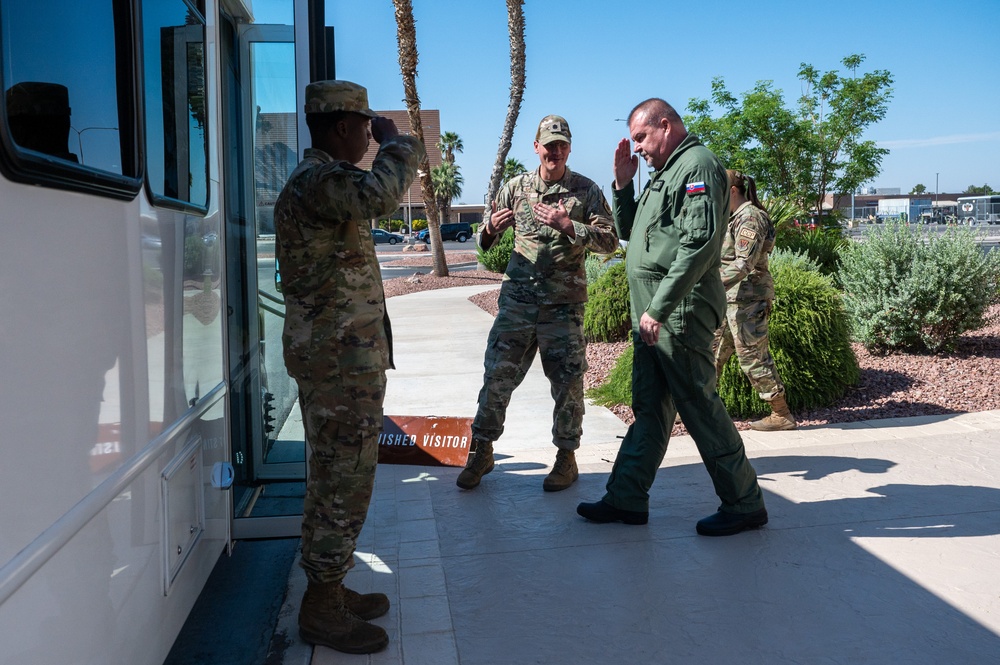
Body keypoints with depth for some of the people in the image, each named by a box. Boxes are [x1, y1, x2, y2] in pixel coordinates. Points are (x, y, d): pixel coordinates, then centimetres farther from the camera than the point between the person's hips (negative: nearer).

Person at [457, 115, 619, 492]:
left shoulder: (585, 190, 2)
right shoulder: (515, 187, 8)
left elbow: (609, 241, -6)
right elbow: (485, 242, 12)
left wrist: (568, 225, -19)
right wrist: (490, 229, -12)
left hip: (564, 303, -2)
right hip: (517, 298, 2)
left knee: (567, 382, 4)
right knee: (497, 375, 2)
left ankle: (566, 458, 19)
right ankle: (481, 451, 16)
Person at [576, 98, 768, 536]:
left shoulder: (698, 164, -10)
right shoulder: (665, 172, 21)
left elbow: (700, 243, -22)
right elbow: (629, 232, 27)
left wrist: (658, 308, -23)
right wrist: (623, 183, 12)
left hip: (679, 315, -10)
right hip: (652, 317, 10)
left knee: (702, 409, -2)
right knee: (648, 409, 12)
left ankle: (744, 504, 11)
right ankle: (626, 499, 20)